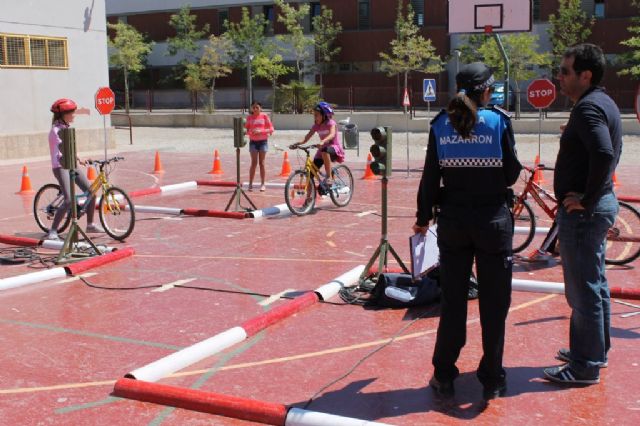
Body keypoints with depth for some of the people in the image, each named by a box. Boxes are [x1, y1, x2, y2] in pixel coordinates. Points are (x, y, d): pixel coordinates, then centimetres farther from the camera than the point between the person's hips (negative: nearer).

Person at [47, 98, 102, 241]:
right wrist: (78, 160, -38)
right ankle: (52, 231, -10)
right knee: (69, 200, -18)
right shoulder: (56, 130, -15)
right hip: (60, 166, -8)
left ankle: (90, 225, 16)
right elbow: (63, 149, -28)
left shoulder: (67, 127, 12)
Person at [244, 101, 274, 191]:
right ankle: (250, 184, 2)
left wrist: (260, 131, -15)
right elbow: (246, 129, 8)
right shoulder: (249, 117, 6)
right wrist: (250, 132, -15)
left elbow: (271, 129, -2)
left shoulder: (264, 116, 1)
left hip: (263, 141, -1)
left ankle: (262, 184, 7)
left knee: (261, 163, 1)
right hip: (253, 141, 1)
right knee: (254, 162, -3)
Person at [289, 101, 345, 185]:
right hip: (322, 150, 6)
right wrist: (297, 144, -28)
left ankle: (328, 177, -34)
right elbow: (307, 138, -8)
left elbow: (332, 134, -33)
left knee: (324, 151, -41)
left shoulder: (330, 123, -13)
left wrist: (322, 142, -53)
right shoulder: (316, 126, 2)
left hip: (334, 148, -6)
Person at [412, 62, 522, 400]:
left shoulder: (441, 125, 0)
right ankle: (492, 379, 17)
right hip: (493, 219, -2)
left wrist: (423, 217, 10)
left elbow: (430, 176, 0)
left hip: (453, 220, 3)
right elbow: (511, 174, -5)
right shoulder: (498, 121, -7)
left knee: (452, 301, 12)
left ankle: (444, 376, 20)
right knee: (494, 303, 9)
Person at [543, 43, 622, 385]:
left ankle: (584, 366, 5)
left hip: (582, 212, -11)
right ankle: (596, 350, 32)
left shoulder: (588, 108, -19)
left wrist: (586, 199, -24)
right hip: (601, 204, 11)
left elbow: (604, 154, -34)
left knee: (583, 290, -3)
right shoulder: (604, 104, 14)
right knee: (595, 284, 19)